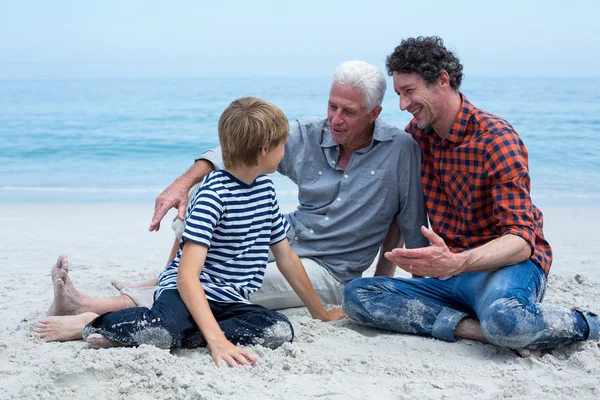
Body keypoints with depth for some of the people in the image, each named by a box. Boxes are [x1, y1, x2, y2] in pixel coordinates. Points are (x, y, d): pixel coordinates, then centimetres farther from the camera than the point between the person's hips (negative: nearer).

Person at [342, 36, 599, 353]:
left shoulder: (496, 140, -14)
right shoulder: (416, 134, 6)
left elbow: (521, 241, -23)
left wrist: (454, 263, -40)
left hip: (506, 266, -6)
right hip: (452, 274, 6)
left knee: (504, 318, -42)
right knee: (356, 295, -16)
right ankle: (478, 329, -23)